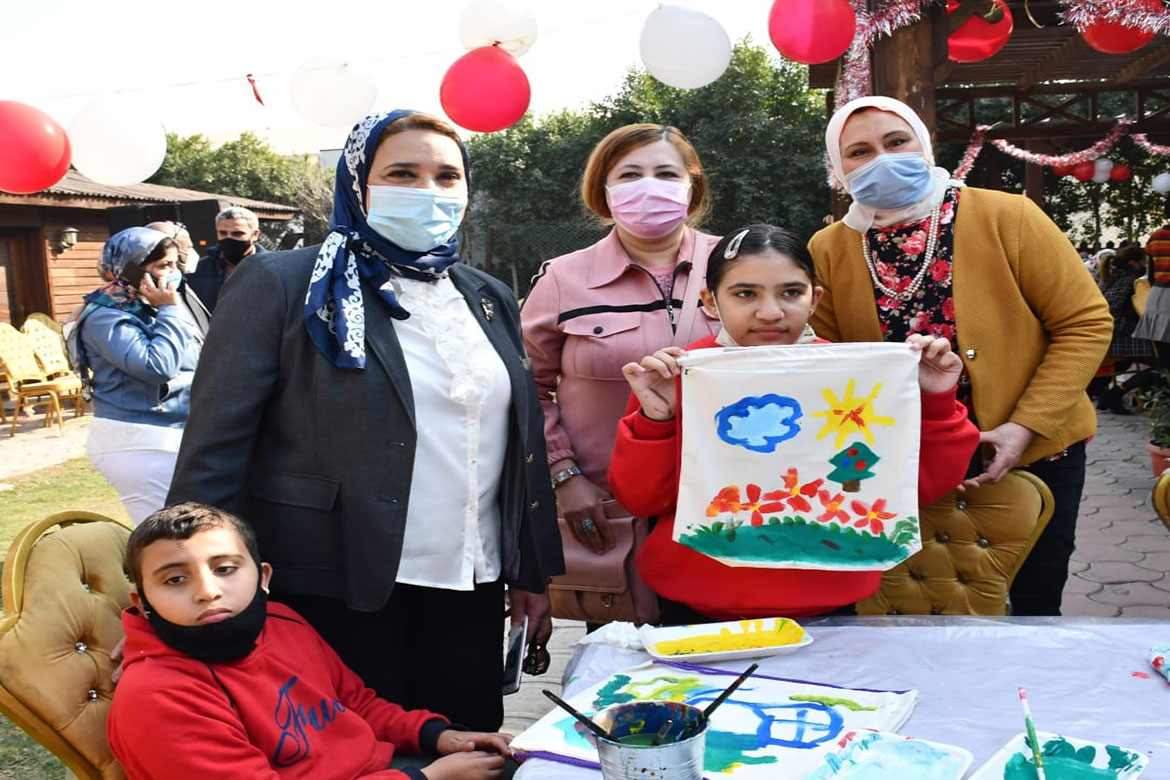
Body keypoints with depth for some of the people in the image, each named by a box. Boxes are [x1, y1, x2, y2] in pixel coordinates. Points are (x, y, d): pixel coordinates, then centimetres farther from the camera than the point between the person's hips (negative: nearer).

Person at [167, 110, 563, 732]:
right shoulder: (280, 284, -5)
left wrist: (532, 572, 12)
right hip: (334, 590, -4)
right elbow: (215, 446, -8)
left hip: (471, 586, 5)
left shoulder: (489, 299, 11)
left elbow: (523, 442, 14)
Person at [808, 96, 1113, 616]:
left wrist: (1026, 426, -16)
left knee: (1034, 610, 10)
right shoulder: (827, 251, -5)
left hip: (1034, 452, -1)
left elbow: (1085, 323, -9)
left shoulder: (1005, 216, -11)